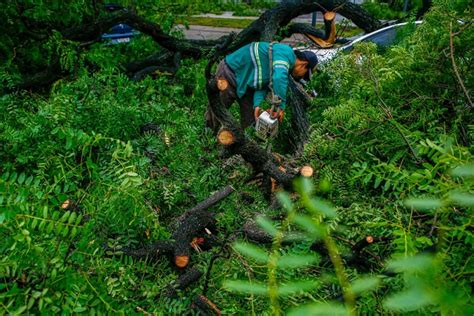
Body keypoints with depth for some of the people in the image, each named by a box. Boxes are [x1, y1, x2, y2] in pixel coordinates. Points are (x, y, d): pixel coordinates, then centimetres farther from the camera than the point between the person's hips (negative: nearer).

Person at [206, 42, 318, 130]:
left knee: (250, 117, 10)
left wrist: (257, 105, -18)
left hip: (242, 80, 9)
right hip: (229, 73, -9)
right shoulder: (286, 53, -21)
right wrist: (282, 106, -32)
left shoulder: (282, 65, 8)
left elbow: (263, 85, -2)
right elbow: (279, 79, -38)